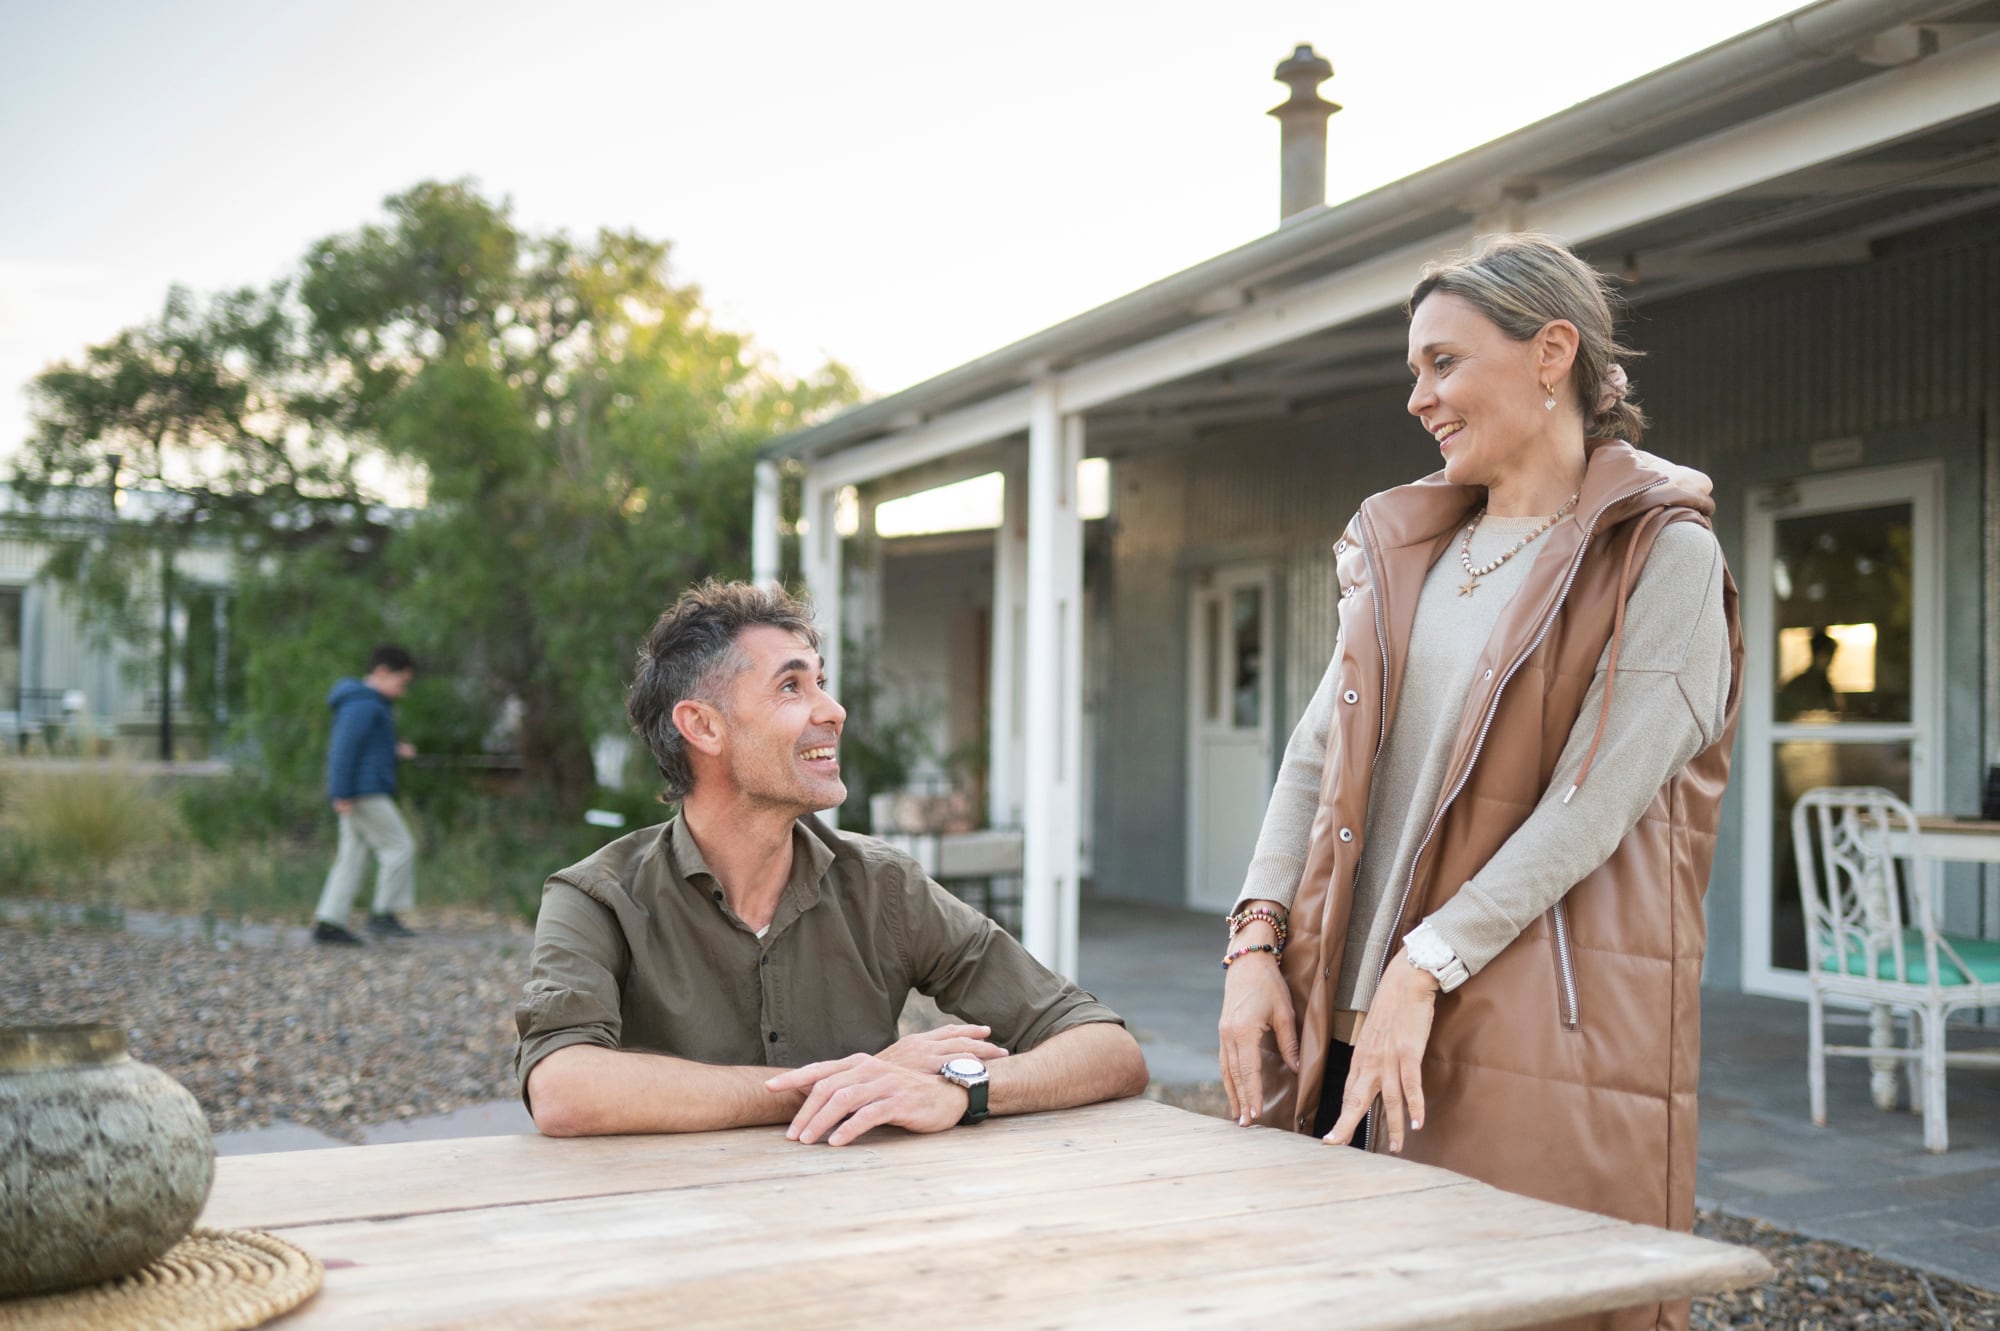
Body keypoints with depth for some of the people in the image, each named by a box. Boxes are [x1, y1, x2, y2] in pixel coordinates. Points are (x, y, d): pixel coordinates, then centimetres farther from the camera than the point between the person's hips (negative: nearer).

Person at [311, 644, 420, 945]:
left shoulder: (372, 704, 19)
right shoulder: (363, 705, -13)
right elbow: (344, 748, -19)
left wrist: (394, 749, 13)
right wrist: (342, 793, -22)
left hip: (363, 794, 10)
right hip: (364, 792, -10)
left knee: (352, 856, 9)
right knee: (400, 847, -6)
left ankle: (328, 921, 8)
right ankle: (383, 914, -2)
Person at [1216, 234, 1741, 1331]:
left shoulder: (1660, 556, -3)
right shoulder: (1400, 551, 16)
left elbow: (1591, 805, -13)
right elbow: (1317, 756, 12)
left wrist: (1422, 972, -19)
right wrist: (1256, 940, -2)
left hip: (1538, 1031, -5)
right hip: (1346, 1019, 6)